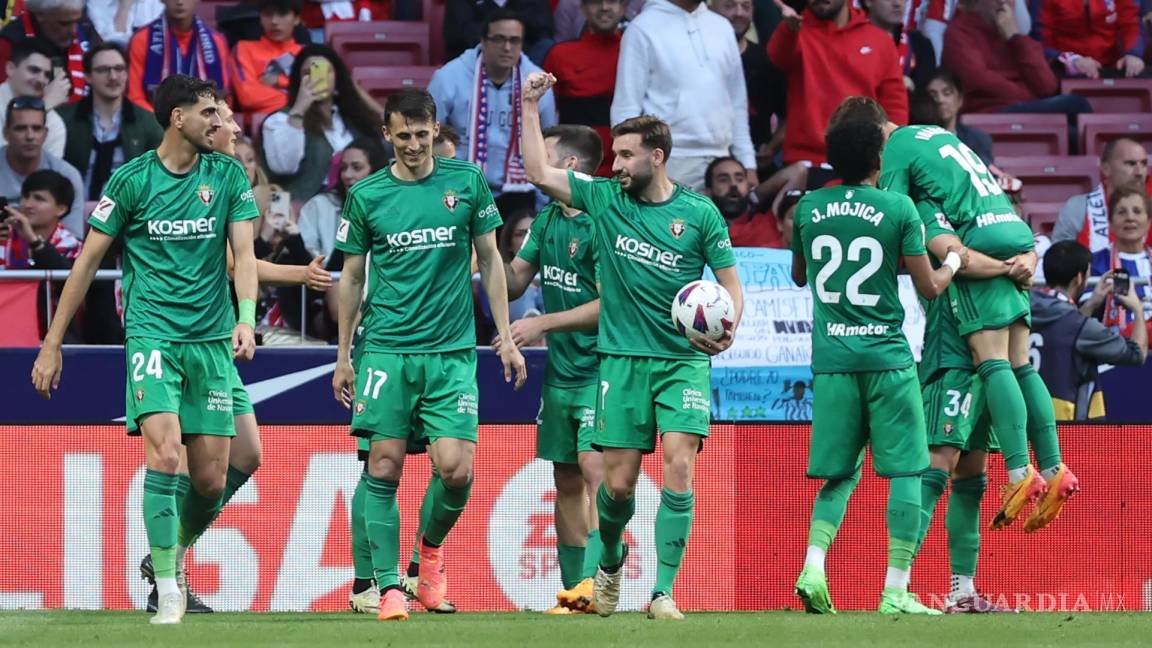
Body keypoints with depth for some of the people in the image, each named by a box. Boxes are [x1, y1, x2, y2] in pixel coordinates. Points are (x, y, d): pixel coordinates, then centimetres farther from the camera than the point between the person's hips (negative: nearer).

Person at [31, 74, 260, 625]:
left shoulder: (228, 176, 5)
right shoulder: (131, 180, -2)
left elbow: (243, 252, -1)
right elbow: (88, 260, 4)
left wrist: (246, 318, -20)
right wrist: (52, 343, 3)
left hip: (211, 339, 3)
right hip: (152, 332, -3)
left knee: (211, 480, 3)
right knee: (165, 454, -21)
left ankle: (173, 556, 32)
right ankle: (167, 589, -16)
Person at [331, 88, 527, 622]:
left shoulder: (467, 182, 5)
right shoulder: (366, 195, 3)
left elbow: (489, 261, 12)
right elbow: (352, 278, 11)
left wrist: (506, 337, 8)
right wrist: (343, 356, 10)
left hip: (452, 352, 0)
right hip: (386, 351, 0)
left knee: (456, 469, -9)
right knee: (384, 470, -6)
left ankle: (431, 548, 20)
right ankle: (389, 587, 0)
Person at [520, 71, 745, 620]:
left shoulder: (699, 214, 0)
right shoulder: (605, 199, 6)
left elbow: (731, 285, 3)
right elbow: (539, 173, 5)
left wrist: (727, 329, -15)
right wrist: (531, 107, 1)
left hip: (684, 359, -2)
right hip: (623, 360, 2)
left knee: (679, 468, -16)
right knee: (618, 482, 1)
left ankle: (664, 592, -14)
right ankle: (610, 560, 32)